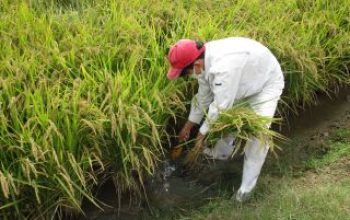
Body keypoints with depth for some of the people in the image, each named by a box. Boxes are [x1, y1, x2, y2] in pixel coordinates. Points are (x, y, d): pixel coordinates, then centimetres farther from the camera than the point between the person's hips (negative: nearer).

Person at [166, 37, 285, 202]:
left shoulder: (223, 67, -44)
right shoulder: (204, 61, -15)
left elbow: (220, 106, -35)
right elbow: (203, 96, 1)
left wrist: (202, 133, -20)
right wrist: (188, 125, 10)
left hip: (266, 84, -8)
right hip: (244, 82, 8)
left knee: (257, 135, -16)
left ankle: (247, 187, -3)